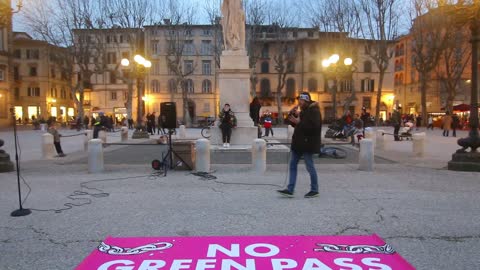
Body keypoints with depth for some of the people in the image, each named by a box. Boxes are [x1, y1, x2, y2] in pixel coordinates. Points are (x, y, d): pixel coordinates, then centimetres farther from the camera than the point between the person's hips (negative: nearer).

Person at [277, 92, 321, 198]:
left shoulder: (314, 111, -14)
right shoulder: (304, 111, 17)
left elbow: (313, 126, -26)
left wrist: (299, 122, -23)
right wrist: (294, 120, 4)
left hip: (307, 143, -10)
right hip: (299, 143, 10)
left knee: (310, 167, 1)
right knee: (292, 165, 7)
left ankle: (314, 190, 16)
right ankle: (290, 190, 10)